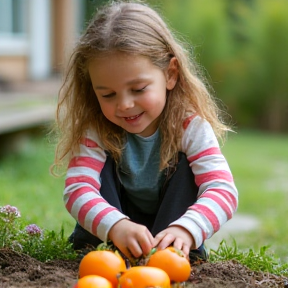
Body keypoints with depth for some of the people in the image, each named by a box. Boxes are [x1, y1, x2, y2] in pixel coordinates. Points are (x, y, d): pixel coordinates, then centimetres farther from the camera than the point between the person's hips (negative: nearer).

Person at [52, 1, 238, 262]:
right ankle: (94, 246, -24)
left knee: (185, 166, -24)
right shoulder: (96, 129, -20)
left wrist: (186, 230, -54)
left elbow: (223, 190, -33)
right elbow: (77, 189, -32)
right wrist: (115, 226, -54)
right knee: (104, 163, -22)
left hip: (167, 225, -1)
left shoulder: (190, 125, -23)